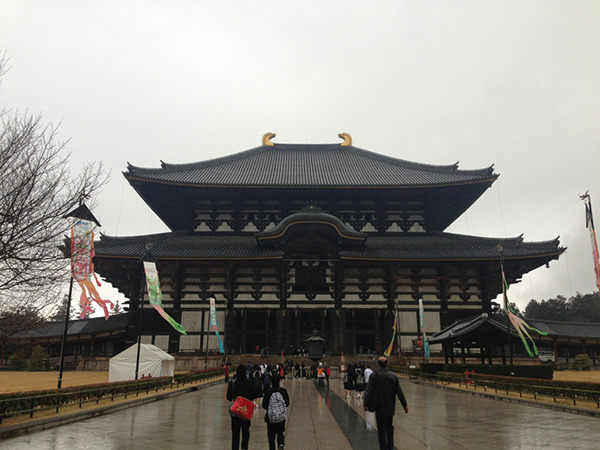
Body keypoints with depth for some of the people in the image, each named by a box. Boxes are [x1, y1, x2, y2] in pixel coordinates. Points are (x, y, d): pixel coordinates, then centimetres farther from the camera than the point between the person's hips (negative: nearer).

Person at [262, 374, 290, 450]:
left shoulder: (268, 392, -13)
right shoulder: (283, 391, -7)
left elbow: (264, 405, -9)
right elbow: (287, 403, 1)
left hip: (270, 416, -1)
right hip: (281, 416, 2)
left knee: (271, 435, 13)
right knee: (280, 432, 14)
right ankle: (281, 444, -12)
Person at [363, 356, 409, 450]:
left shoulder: (374, 376, -12)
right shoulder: (393, 375, -4)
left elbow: (368, 391, -13)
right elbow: (399, 392, -1)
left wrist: (366, 404, -5)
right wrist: (405, 405, 6)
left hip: (380, 408, -3)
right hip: (390, 407, 3)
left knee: (381, 428, 5)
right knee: (390, 427, 19)